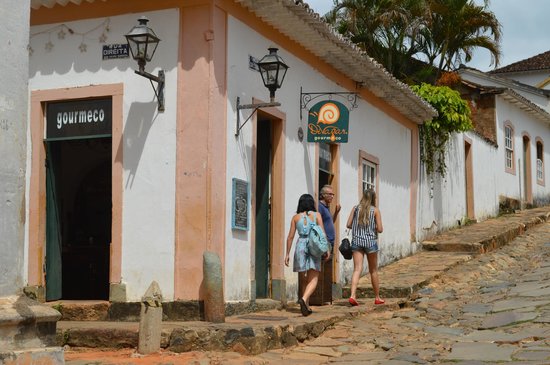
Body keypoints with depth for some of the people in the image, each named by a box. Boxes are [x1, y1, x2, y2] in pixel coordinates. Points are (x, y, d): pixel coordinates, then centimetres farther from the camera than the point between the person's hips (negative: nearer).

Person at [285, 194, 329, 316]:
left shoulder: (296, 217, 8)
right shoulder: (316, 215, 3)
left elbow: (290, 237, 6)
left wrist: (287, 254, 10)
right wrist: (327, 249, 1)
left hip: (300, 246, 3)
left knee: (308, 278, 16)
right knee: (313, 279, -4)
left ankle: (306, 306, 17)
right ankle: (304, 299, -29)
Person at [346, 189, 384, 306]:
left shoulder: (355, 208, 4)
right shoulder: (375, 210, -3)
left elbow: (348, 224, 2)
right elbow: (380, 229, -7)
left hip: (356, 241, 2)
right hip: (370, 241, -2)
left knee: (357, 269, -3)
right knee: (373, 271, 11)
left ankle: (352, 295, -21)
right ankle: (377, 298, 22)